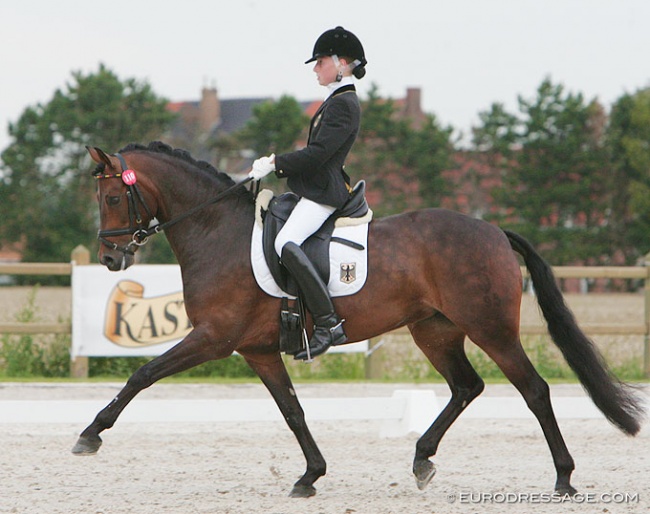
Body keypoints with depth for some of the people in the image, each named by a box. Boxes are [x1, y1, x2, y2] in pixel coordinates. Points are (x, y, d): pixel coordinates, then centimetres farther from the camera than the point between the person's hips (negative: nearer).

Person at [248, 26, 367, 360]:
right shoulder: (338, 101, 19)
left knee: (286, 243, -29)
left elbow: (317, 154, -22)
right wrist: (277, 163, 12)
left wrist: (275, 164, -16)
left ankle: (328, 323, -31)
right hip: (316, 190, 12)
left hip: (324, 192, -12)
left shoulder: (344, 104, -14)